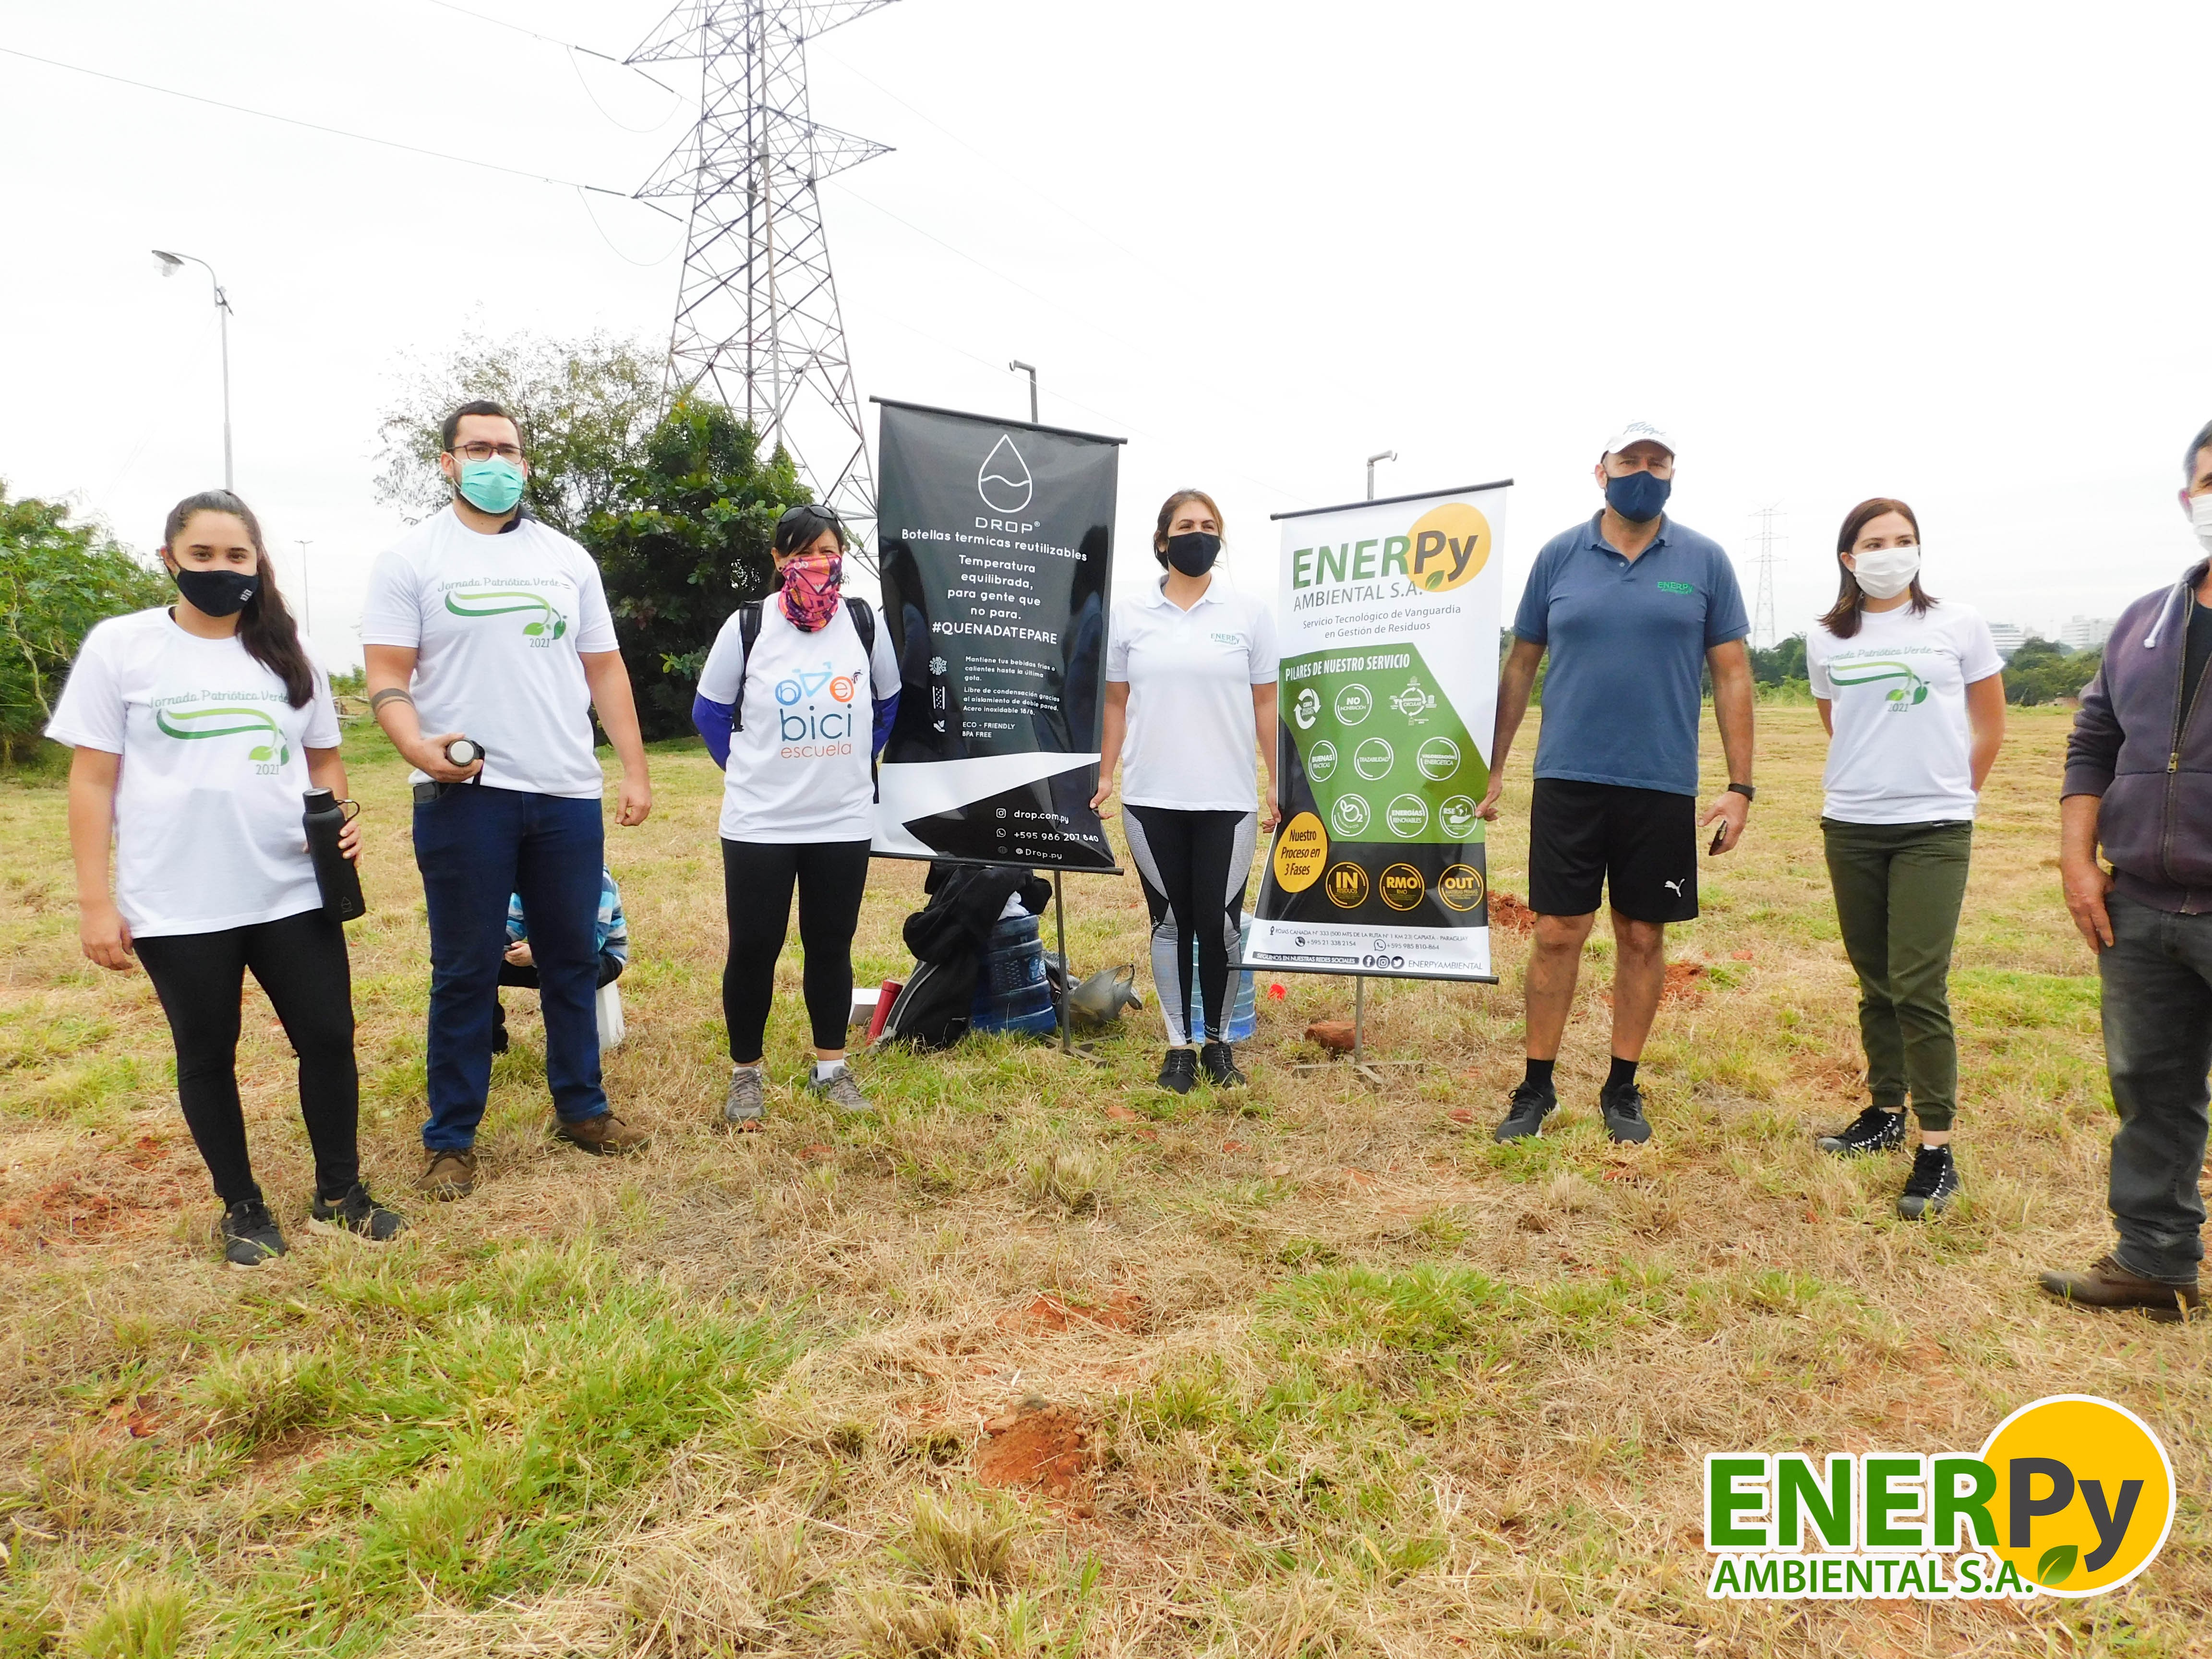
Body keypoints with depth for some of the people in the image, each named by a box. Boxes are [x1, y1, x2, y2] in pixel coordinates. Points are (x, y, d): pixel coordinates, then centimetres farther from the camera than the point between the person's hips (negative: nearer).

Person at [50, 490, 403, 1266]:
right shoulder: (121, 645, -1)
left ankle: (339, 1192, 24)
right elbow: (93, 779, -2)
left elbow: (322, 758, 16)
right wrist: (94, 901, -6)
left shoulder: (288, 650, 8)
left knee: (329, 1038, 6)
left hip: (293, 894, 3)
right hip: (176, 906, -2)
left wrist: (340, 818, -5)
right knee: (207, 1056, 11)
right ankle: (243, 1208, 27)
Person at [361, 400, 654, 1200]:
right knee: (465, 972, 3)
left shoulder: (567, 558, 13)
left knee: (573, 960, 12)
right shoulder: (412, 558, 2)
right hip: (465, 796, -3)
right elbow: (386, 676, -4)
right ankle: (451, 1140, 15)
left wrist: (636, 770, 7)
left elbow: (604, 670, 14)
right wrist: (420, 748, -23)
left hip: (569, 795, 4)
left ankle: (581, 1107, 25)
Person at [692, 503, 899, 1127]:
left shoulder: (864, 620, 1)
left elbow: (888, 702, 16)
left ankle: (831, 1067, 26)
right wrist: (747, 769, 2)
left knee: (831, 946, 11)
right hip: (758, 822, -2)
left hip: (844, 822, 2)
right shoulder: (747, 625, -5)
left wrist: (860, 762, 11)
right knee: (753, 948, 3)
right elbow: (710, 712, 6)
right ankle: (746, 1073, 20)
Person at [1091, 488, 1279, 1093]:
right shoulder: (1128, 614, 5)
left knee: (1220, 923, 2)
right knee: (1170, 921, 8)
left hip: (1228, 799, -1)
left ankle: (1219, 1041, 20)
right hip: (1151, 799, 1)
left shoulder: (1250, 612, 3)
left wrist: (1278, 784, 2)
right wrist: (1103, 775, 5)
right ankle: (1179, 1045, 19)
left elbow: (1266, 703, 5)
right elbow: (1116, 702, 10)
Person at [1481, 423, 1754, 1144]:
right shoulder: (1559, 555, 4)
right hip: (1567, 781, 0)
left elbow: (1732, 674, 4)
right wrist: (1491, 769, 7)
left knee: (1643, 938, 8)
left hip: (1663, 786, 1)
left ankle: (1622, 1089, 23)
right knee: (1557, 934, 2)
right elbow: (1520, 665, 9)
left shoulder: (1705, 561, 3)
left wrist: (1740, 786, -2)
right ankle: (1536, 1087, 16)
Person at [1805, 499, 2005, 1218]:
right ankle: (1887, 1111, 26)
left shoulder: (1957, 624, 1)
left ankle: (1937, 1147, -2)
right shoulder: (1827, 639, 6)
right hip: (1850, 827, 3)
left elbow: (1990, 725, 9)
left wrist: (1951, 791, 8)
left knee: (1918, 986, -9)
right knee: (1875, 980, 12)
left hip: (1934, 830, -3)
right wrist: (1871, 780, 14)